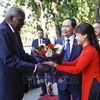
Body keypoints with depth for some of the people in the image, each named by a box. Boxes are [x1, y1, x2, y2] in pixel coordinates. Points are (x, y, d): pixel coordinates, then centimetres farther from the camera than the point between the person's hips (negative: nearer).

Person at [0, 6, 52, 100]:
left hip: (17, 80, 9)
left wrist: (38, 62, -1)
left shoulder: (14, 31, 10)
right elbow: (9, 60, -26)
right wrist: (35, 67, -24)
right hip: (8, 82, -9)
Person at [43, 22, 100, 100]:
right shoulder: (87, 49, 9)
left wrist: (55, 65, -19)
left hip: (93, 85, -9)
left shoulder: (90, 51, -23)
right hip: (89, 83, 9)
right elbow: (75, 63, 5)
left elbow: (76, 69, -23)